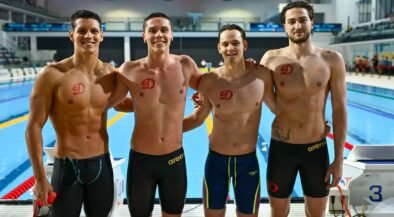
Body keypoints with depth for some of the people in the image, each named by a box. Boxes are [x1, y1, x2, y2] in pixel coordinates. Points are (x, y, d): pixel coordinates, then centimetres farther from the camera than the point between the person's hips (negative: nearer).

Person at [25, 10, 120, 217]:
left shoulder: (110, 73, 0)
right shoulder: (53, 74, -12)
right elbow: (34, 126, -10)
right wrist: (40, 178, -11)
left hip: (102, 164, 4)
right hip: (67, 167, -4)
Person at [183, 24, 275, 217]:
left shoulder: (261, 76, -9)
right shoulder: (209, 81, -10)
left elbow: (278, 109, 5)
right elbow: (197, 118, 2)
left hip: (248, 161, 1)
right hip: (216, 160, 0)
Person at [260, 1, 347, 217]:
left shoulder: (332, 60, -4)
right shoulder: (271, 59, -4)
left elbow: (339, 110, -2)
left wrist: (339, 159, -3)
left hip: (316, 149, 1)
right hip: (281, 148, 0)